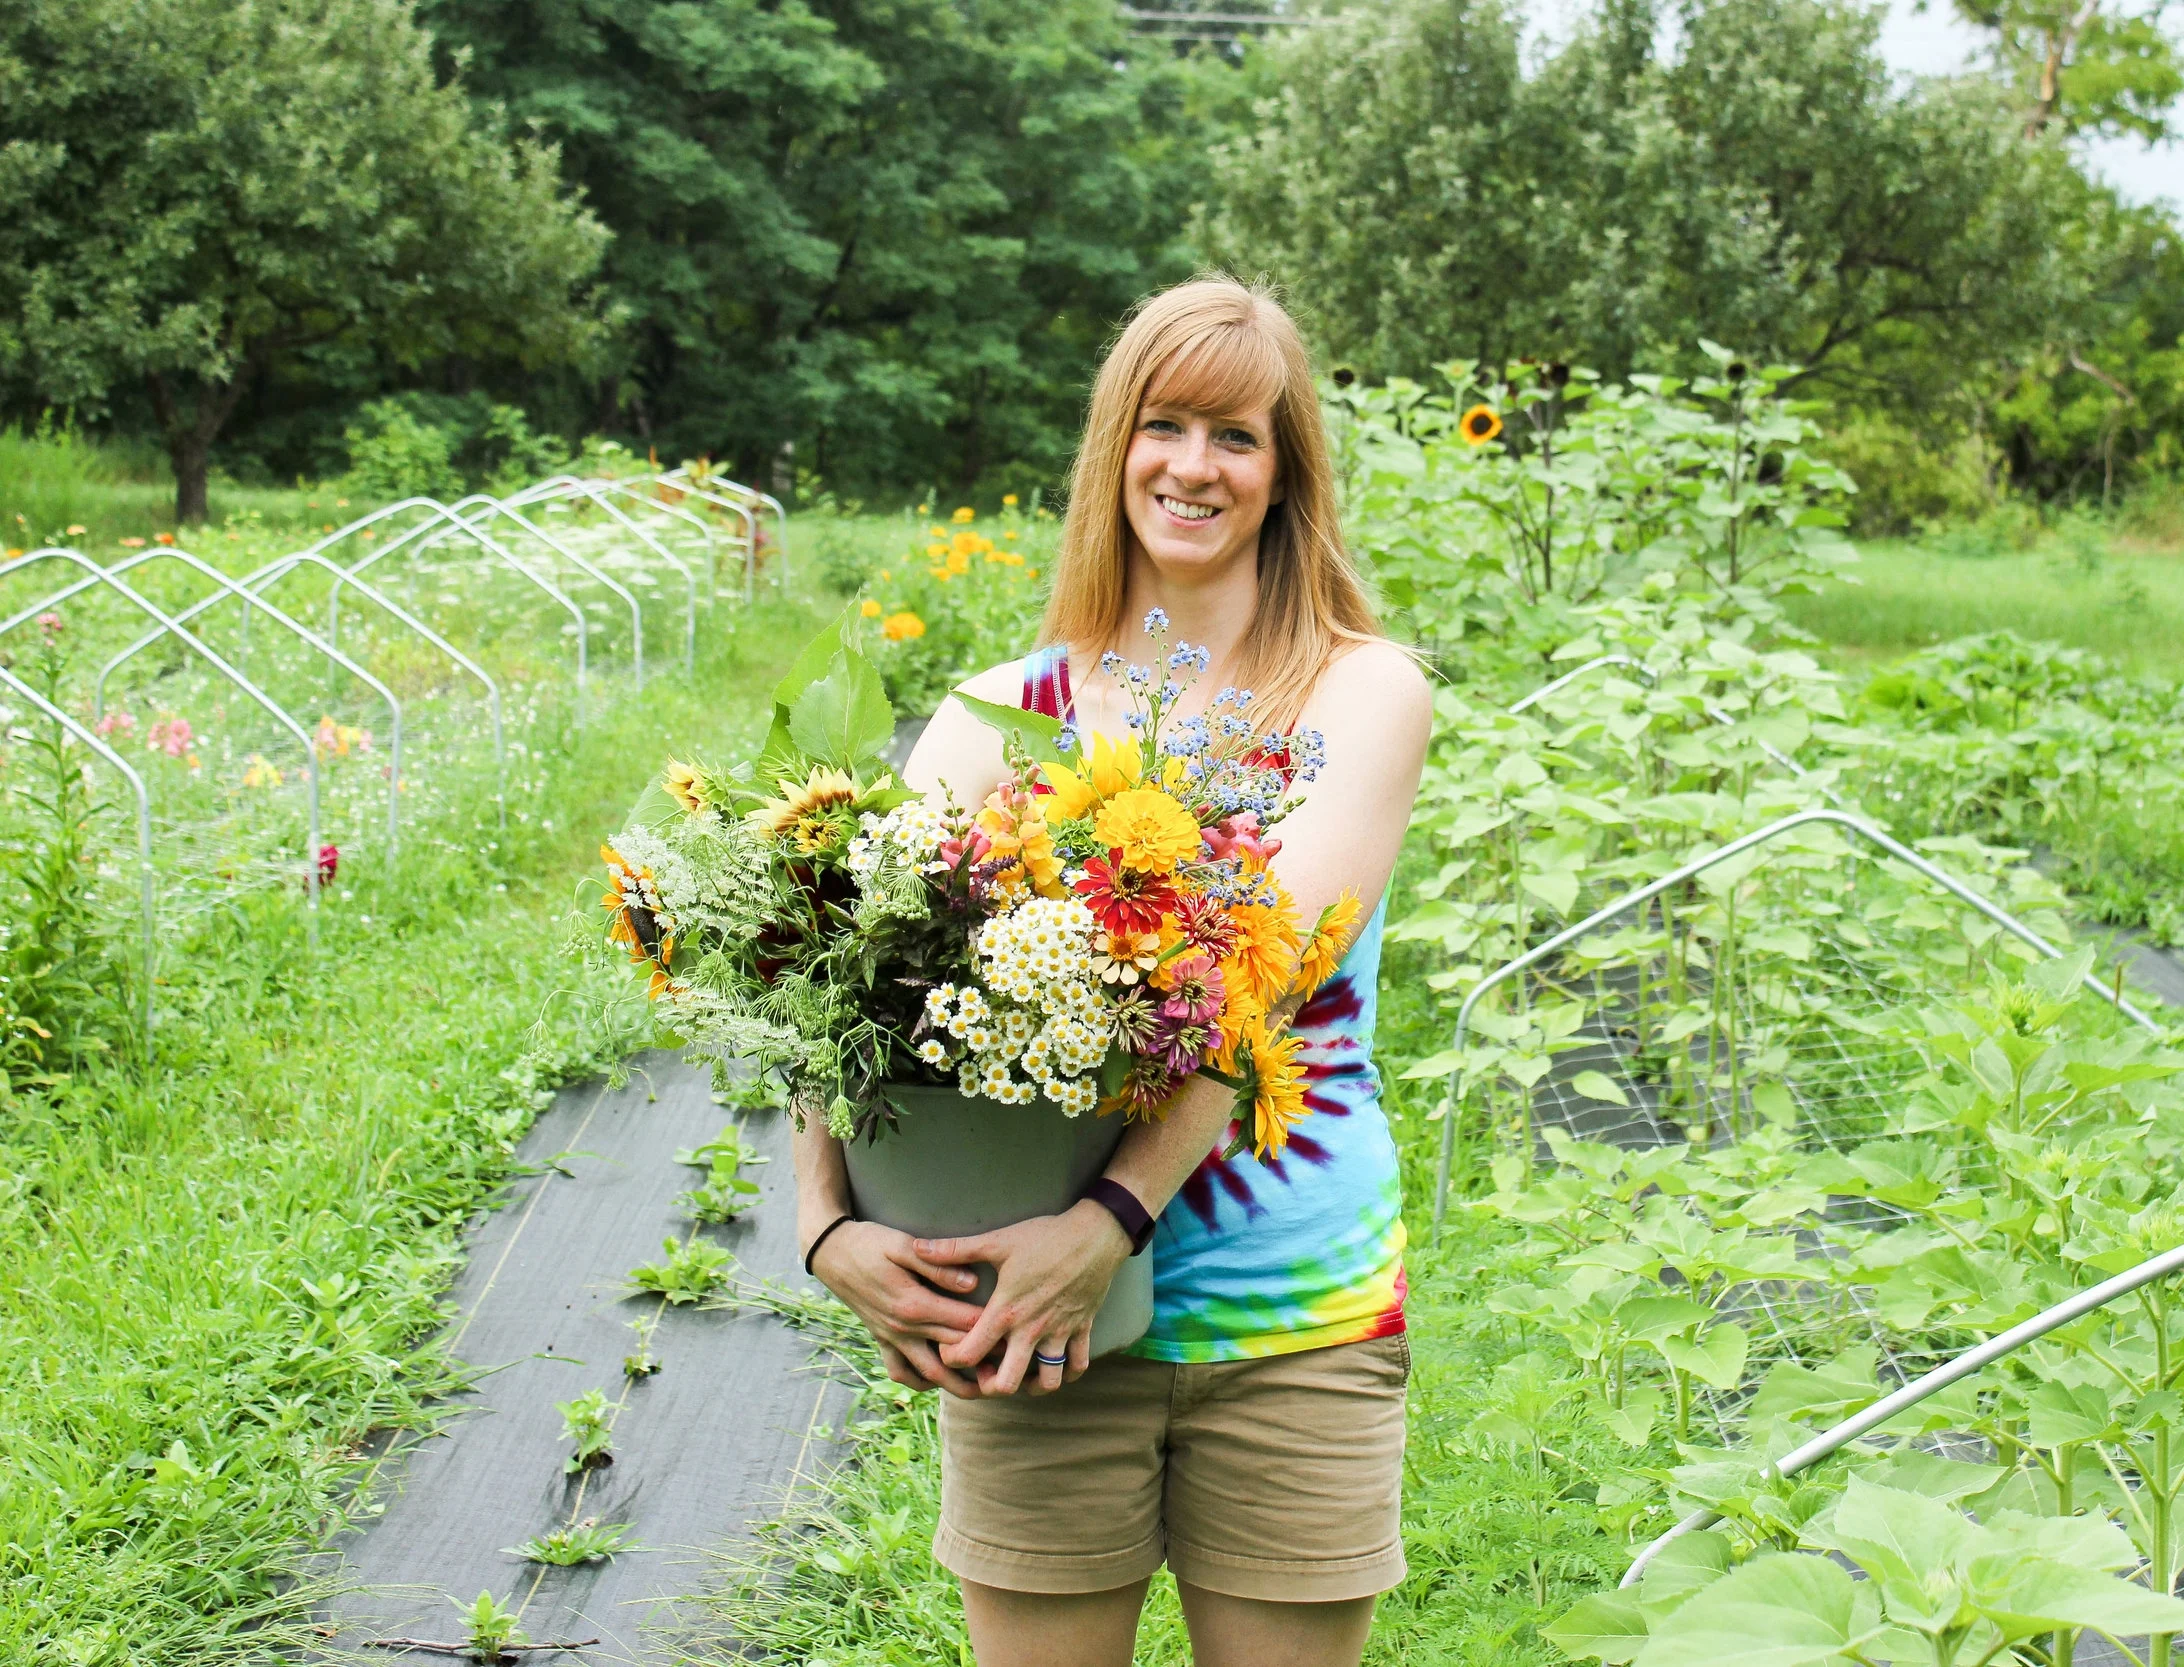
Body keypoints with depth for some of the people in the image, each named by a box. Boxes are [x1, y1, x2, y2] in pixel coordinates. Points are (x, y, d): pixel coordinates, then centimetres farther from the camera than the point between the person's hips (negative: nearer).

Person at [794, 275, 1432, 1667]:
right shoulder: (1005, 711, 4)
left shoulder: (1365, 691, 0)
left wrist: (1115, 1212, -26)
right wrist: (829, 1222, -22)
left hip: (1295, 1312, -1)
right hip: (1041, 1312, 1)